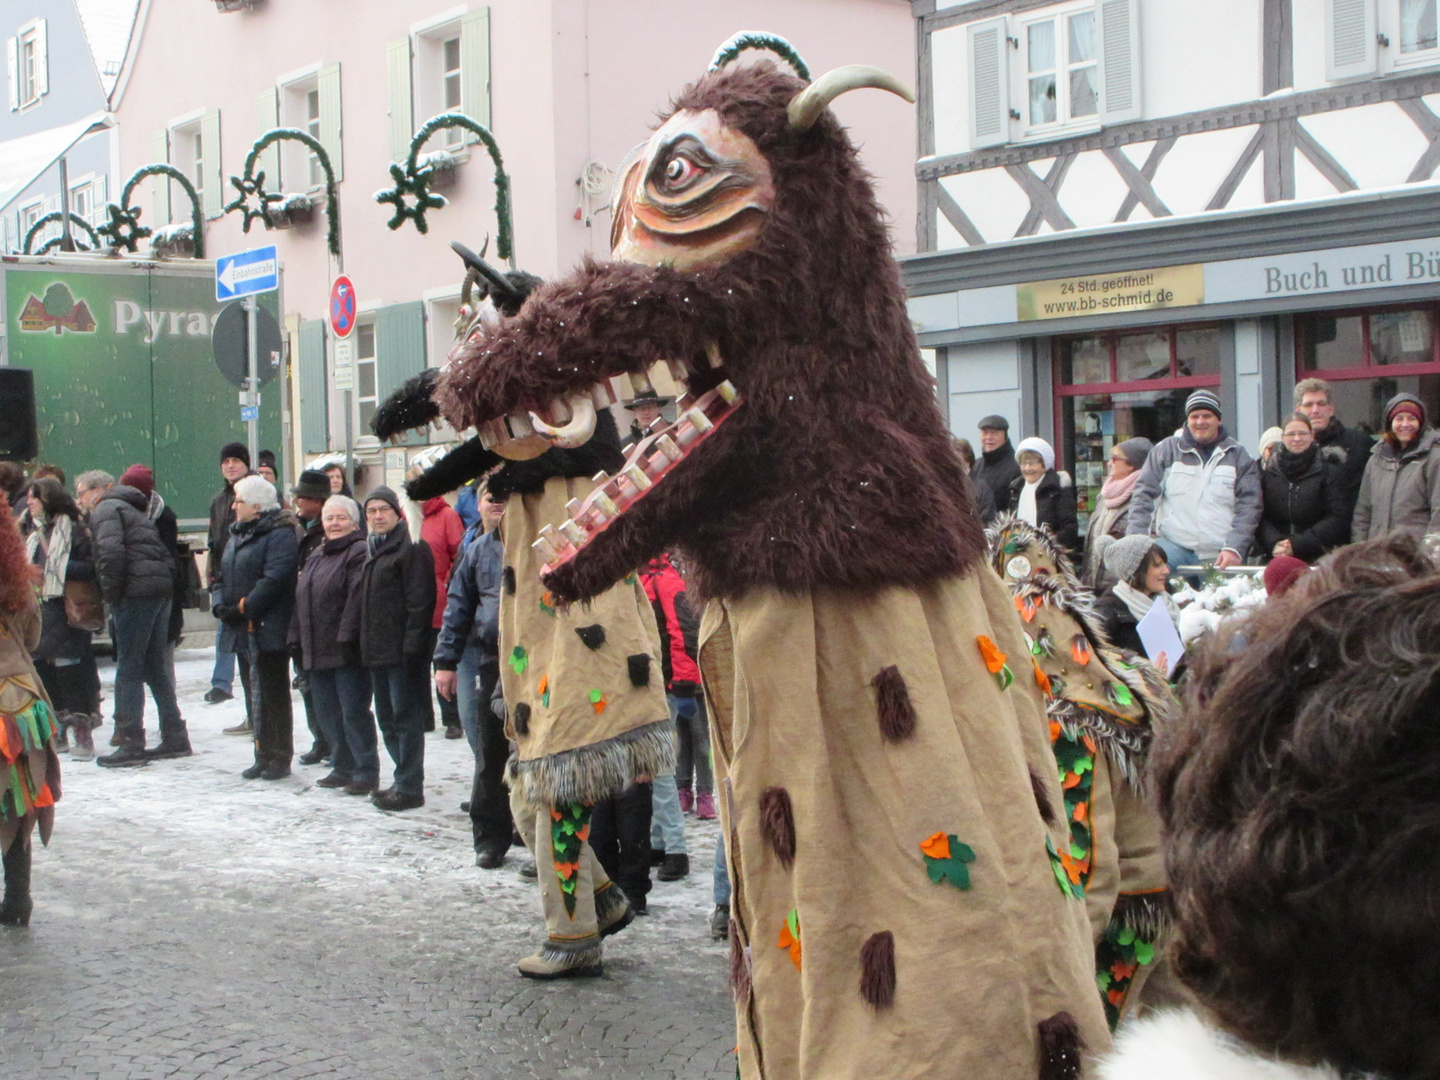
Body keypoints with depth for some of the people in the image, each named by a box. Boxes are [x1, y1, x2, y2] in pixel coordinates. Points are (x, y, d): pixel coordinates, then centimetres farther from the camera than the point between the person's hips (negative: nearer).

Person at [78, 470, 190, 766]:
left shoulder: (105, 510, -1)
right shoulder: (130, 508, 27)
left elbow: (110, 553, -19)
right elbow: (165, 553, 22)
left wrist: (111, 593, -10)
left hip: (136, 592, -9)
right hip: (161, 589, 9)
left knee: (129, 667, -5)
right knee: (155, 666, 14)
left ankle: (131, 744, -6)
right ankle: (175, 738, 15)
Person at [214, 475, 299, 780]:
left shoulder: (280, 536, -11)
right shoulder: (237, 536, 18)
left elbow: (274, 579, -21)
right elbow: (223, 577, 18)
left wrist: (243, 607, -20)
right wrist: (221, 605, 0)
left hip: (269, 630, -9)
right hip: (242, 630, 9)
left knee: (273, 695, -3)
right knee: (253, 696, 12)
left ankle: (281, 758, 4)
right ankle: (263, 755, 19)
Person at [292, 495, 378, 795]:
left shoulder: (359, 552, -9)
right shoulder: (315, 554, 20)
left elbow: (358, 597, -19)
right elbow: (302, 598, 20)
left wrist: (346, 637, -24)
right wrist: (296, 638, 14)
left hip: (347, 650, -9)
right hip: (317, 652, 9)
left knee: (353, 712, -6)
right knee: (327, 714, 12)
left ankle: (367, 773, 1)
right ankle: (343, 768, 22)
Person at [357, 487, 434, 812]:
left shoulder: (412, 547, -9)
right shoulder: (373, 549, 20)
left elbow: (419, 601, -16)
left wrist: (411, 645, -21)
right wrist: (366, 644, 18)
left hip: (401, 651, -9)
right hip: (377, 651, 9)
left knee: (406, 718, -5)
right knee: (387, 719, 13)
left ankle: (409, 787, -2)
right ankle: (405, 781, 21)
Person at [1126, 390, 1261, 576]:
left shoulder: (1238, 456, 11)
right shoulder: (1166, 449, 11)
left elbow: (1248, 507, 4)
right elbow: (1143, 495, 8)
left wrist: (1234, 548, -10)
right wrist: (1137, 540, -5)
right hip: (1173, 545, -1)